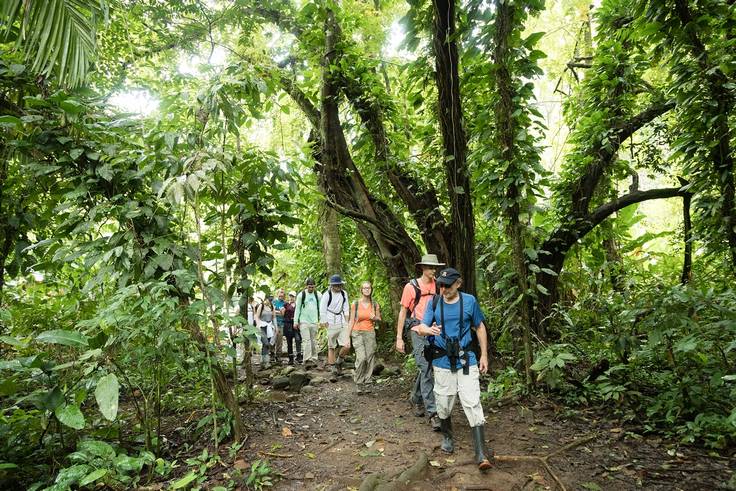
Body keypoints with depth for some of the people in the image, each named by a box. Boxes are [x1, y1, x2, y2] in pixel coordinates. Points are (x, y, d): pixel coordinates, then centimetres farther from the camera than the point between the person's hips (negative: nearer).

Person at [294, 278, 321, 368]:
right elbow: (297, 309, 2)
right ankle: (307, 360, -13)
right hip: (304, 321, -2)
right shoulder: (301, 295, -1)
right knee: (306, 340, -10)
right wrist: (295, 321, -1)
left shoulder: (318, 295, 5)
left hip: (314, 322, 3)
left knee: (314, 341, 8)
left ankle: (313, 359, 15)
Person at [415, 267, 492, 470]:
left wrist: (484, 355, 4)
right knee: (444, 404, 12)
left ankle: (481, 453, -4)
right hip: (442, 362, 2)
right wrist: (427, 330, -32)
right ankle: (447, 436, 38)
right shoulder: (434, 303, -3)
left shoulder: (469, 301, -4)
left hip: (466, 360, -1)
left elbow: (480, 327, 6)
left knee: (472, 403, -8)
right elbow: (422, 327, -7)